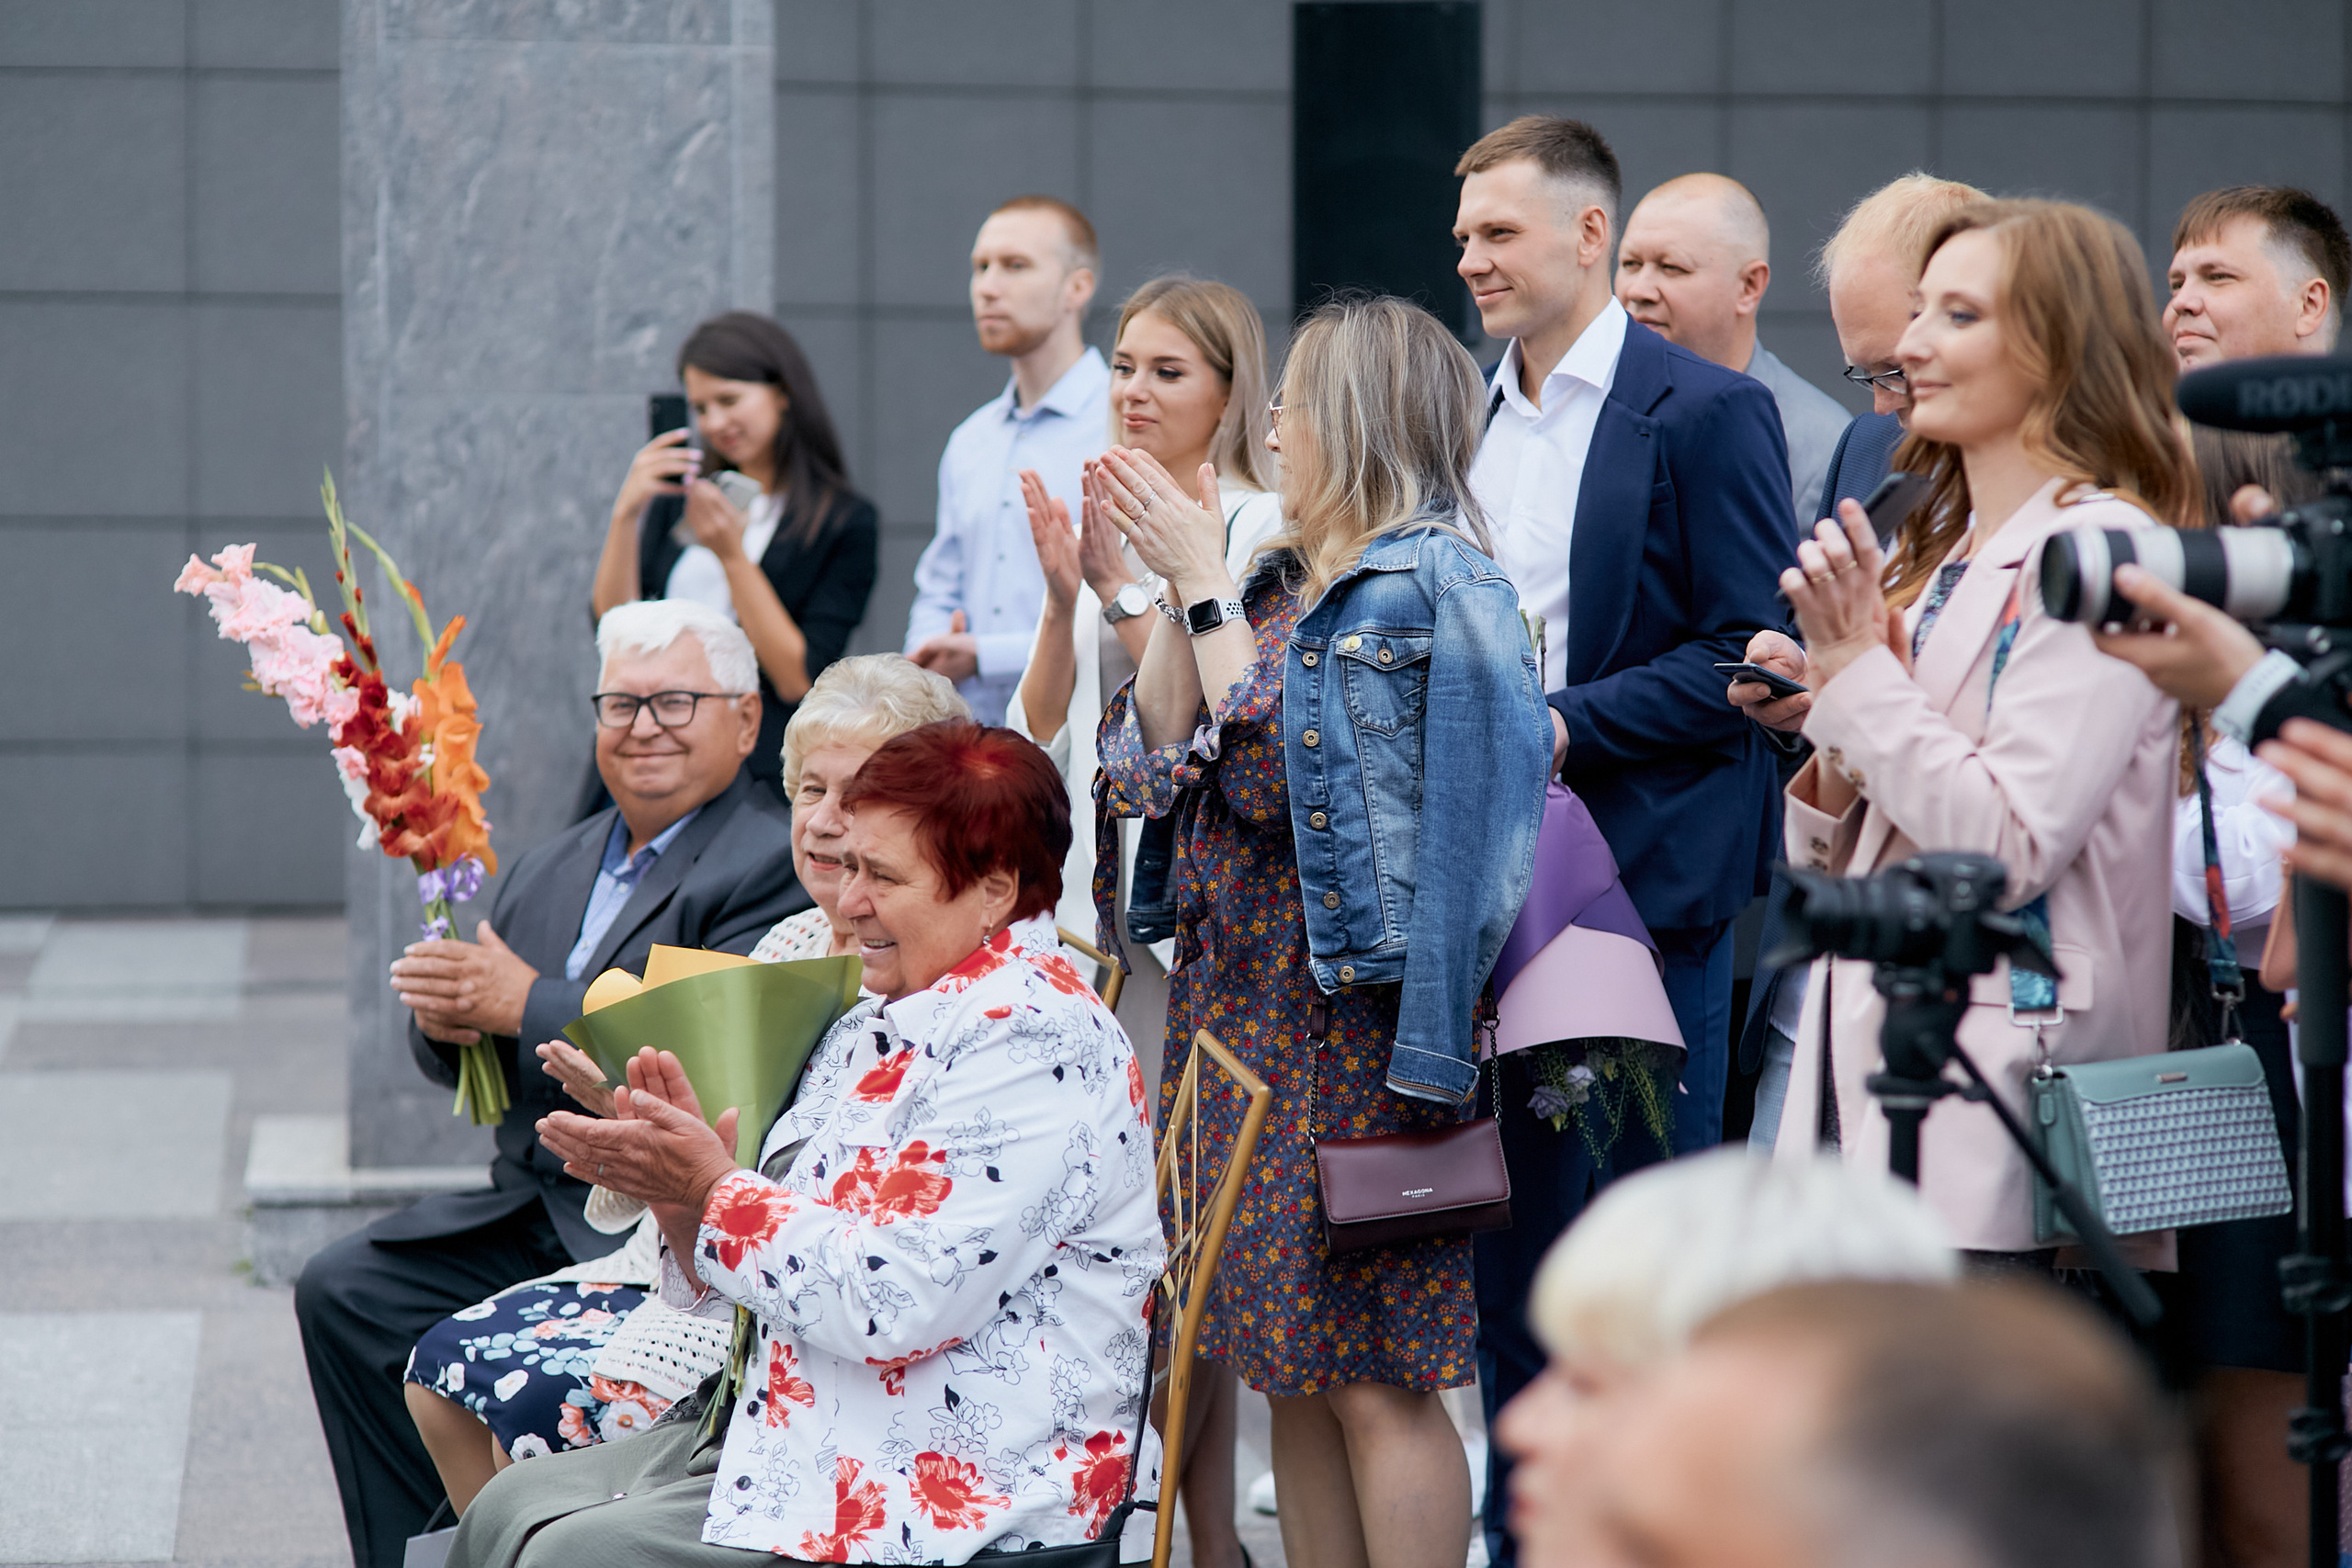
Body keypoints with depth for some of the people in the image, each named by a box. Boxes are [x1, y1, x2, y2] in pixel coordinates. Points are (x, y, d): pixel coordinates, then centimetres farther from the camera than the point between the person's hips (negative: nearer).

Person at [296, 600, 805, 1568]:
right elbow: (460, 1065, 18)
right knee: (344, 1292, -4)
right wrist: (443, 1016, -7)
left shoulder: (774, 866, -9)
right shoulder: (548, 871, 18)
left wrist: (527, 1004, -21)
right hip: (529, 1211, 8)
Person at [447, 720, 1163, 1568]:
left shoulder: (1037, 1045, -17)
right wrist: (681, 1194, -3)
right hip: (795, 1426, 10)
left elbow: (899, 1301, -25)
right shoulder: (881, 1022, 15)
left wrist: (712, 1188, -16)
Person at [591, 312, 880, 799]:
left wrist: (732, 555, -11)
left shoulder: (846, 522, 1)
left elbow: (800, 681, -6)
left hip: (762, 773, -4)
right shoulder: (679, 499, 13)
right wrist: (625, 514, -7)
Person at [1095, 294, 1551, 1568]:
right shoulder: (1283, 581, 15)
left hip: (1352, 1019, -9)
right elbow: (1154, 761, 11)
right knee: (1294, 1372, 11)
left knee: (1371, 1378, -7)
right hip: (1244, 1008, 9)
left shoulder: (1426, 582, -10)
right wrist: (1177, 588, 5)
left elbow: (1274, 777, -17)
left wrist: (1209, 588, -11)